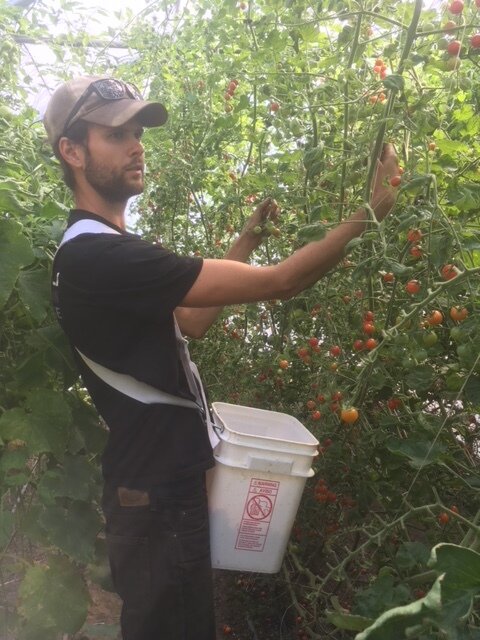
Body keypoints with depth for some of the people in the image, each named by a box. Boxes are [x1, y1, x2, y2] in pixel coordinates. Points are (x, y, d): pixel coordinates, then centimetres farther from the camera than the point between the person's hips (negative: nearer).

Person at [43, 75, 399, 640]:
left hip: (159, 484, 10)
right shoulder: (101, 256, -24)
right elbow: (277, 283, -25)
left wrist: (246, 240, 10)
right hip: (158, 498, -10)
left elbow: (190, 320, 13)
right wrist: (367, 213, -14)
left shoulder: (92, 252, 10)